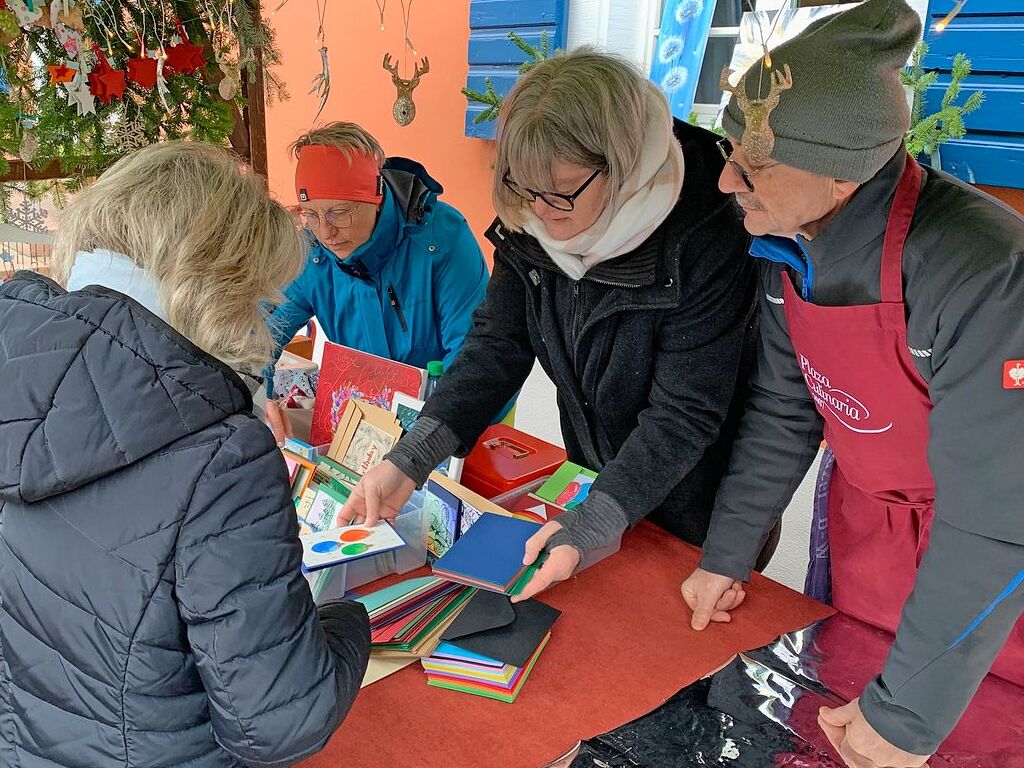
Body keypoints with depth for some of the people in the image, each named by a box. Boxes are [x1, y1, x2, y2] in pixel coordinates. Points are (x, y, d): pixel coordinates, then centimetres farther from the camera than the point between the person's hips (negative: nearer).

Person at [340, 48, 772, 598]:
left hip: (694, 507, -4)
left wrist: (587, 528, -34)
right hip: (590, 481, 5)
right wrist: (408, 462, -23)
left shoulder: (705, 242, -31)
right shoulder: (526, 223, -14)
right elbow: (496, 347, -13)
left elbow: (685, 413, -28)